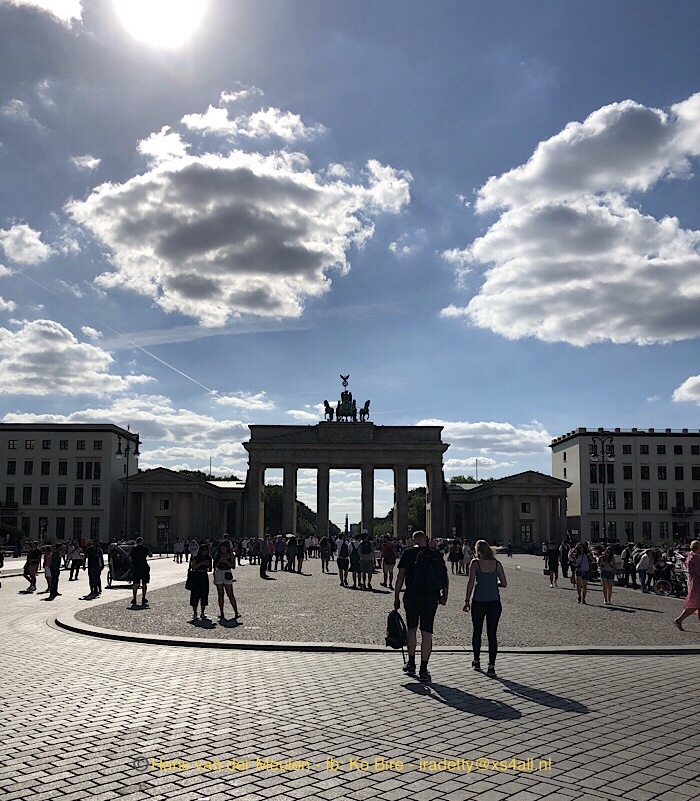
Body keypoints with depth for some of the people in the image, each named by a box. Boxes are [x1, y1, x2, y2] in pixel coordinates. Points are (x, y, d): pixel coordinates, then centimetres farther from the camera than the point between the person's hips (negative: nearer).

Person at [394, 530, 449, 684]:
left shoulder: (408, 553, -2)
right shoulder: (437, 554, 5)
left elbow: (401, 576, -5)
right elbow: (446, 578, 4)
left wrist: (396, 597, 1)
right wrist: (444, 596, 15)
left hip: (412, 596, -1)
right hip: (431, 598, 1)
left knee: (411, 629, 17)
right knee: (427, 632, 3)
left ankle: (411, 664, 26)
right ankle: (423, 670, 2)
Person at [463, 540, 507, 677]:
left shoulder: (475, 562, -4)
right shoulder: (497, 563, 2)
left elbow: (471, 582, -10)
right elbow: (504, 583, 3)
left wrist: (467, 601, -6)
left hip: (478, 602, -1)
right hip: (494, 602, 1)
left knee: (477, 631, 17)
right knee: (492, 634, 4)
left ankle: (476, 661, 28)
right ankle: (491, 666, 0)